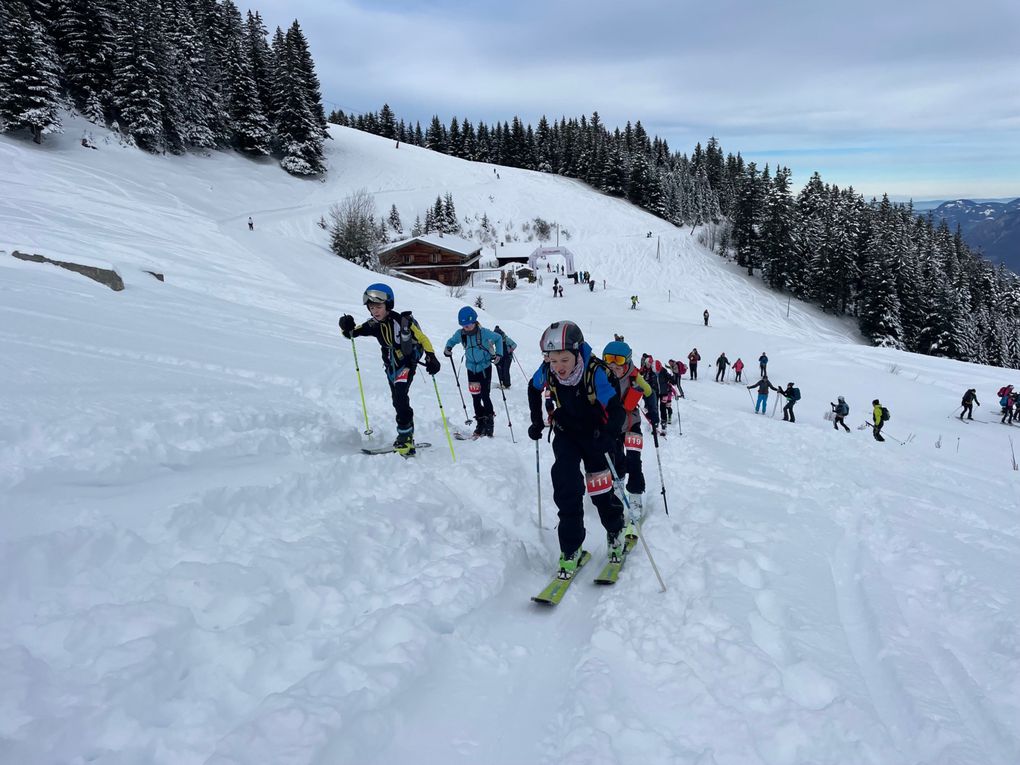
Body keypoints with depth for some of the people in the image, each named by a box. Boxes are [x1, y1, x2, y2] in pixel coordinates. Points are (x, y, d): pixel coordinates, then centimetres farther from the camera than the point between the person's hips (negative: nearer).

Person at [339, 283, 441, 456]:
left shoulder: (404, 321, -23)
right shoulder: (374, 325, -8)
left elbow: (423, 339, -14)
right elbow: (352, 333, -2)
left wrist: (431, 358, -26)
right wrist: (347, 328, -26)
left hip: (407, 364, -6)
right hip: (391, 367, 6)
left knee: (400, 397, -25)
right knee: (398, 402, 15)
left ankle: (405, 437, -18)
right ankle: (408, 437, 32)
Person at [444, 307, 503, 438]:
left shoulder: (484, 332, -18)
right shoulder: (460, 334, -8)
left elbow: (498, 338, -1)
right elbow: (452, 341, 12)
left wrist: (499, 354, -9)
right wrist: (447, 348, -9)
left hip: (485, 367, -4)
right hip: (471, 368, 4)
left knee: (485, 396, -10)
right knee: (475, 398, 6)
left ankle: (489, 423, 3)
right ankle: (480, 423, 17)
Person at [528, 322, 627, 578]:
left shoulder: (597, 372, -33)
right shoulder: (547, 371, -20)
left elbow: (617, 410, -31)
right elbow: (533, 389, 4)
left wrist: (608, 437, -48)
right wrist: (537, 422, 3)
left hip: (594, 434, -3)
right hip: (566, 432, 3)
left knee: (599, 487, 4)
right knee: (565, 485, -9)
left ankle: (616, 534, 33)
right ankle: (570, 549, 2)